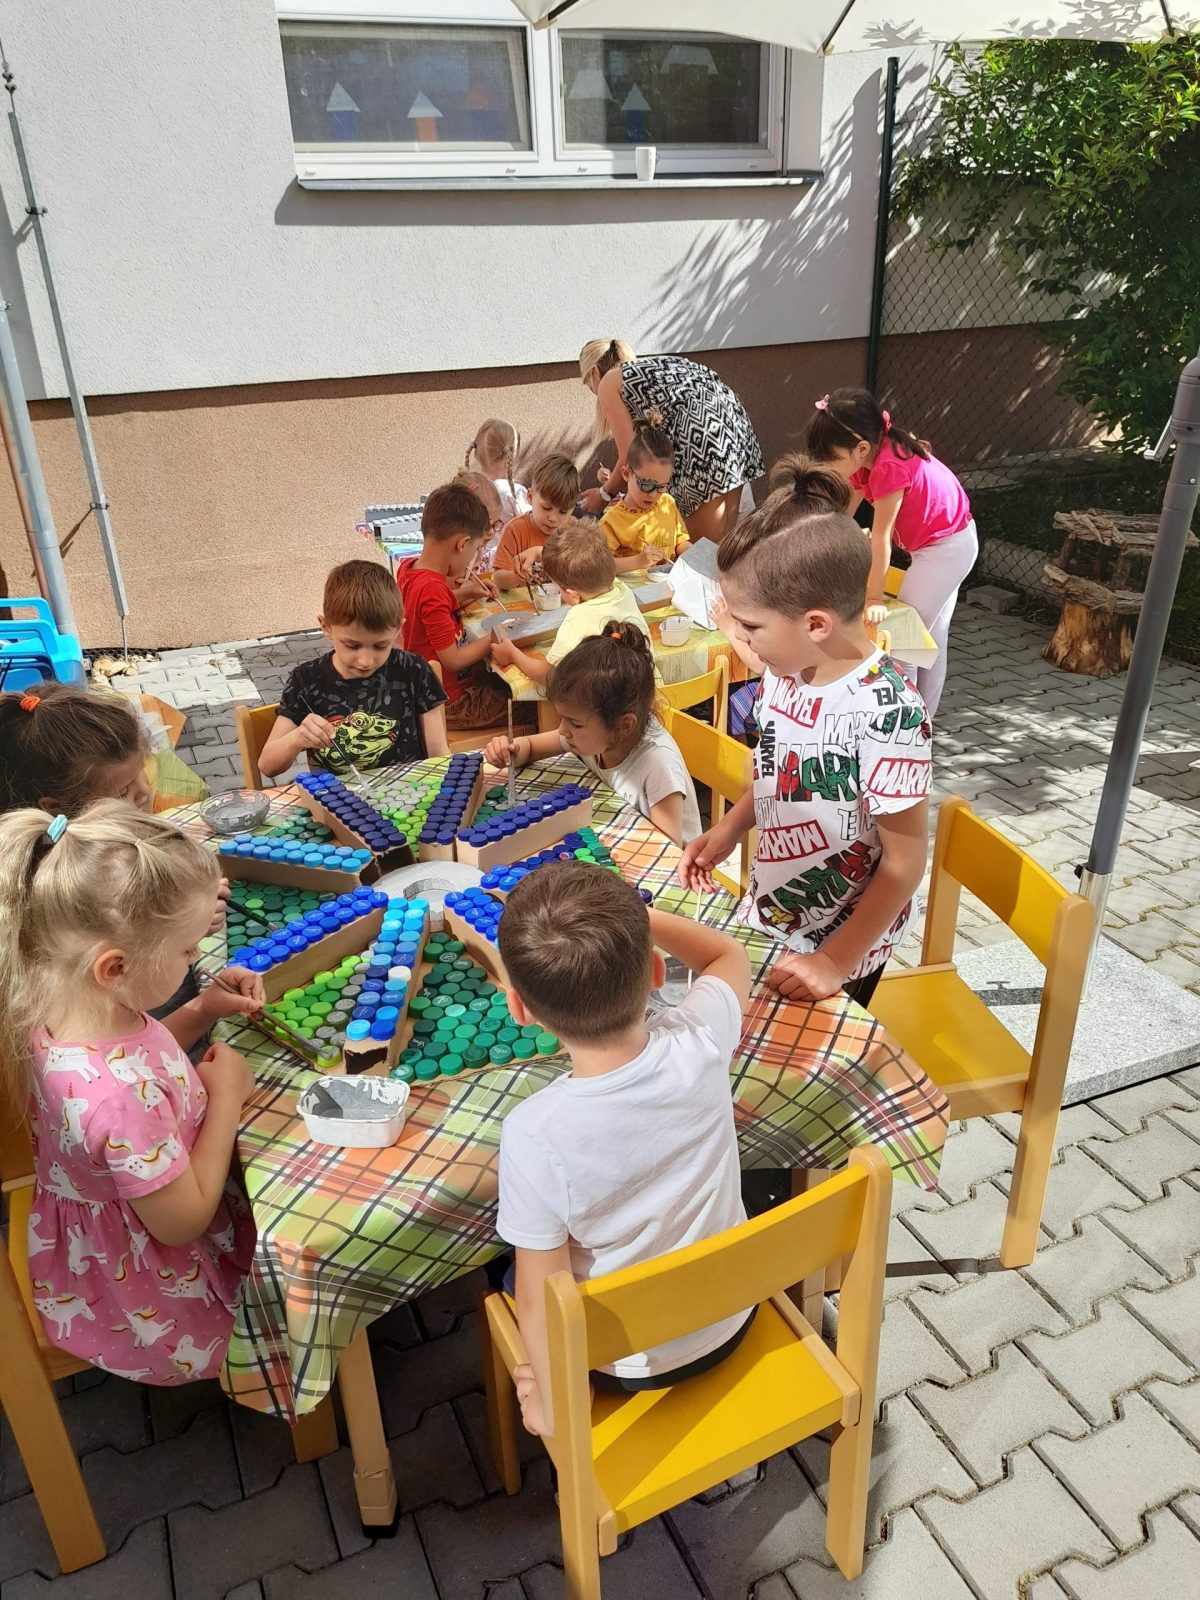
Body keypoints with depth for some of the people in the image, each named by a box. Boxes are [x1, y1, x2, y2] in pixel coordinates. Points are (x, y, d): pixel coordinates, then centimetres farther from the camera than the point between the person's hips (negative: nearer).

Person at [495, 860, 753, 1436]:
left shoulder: (534, 1133, -34)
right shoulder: (699, 1046, -26)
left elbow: (540, 1298, -21)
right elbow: (729, 955, -2)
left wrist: (551, 1401, -4)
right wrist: (633, 918, -7)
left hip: (622, 1365, -3)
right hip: (730, 1325, 3)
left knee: (503, 1273, 23)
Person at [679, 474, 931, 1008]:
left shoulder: (886, 712, -30)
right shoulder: (784, 670, -9)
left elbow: (905, 861, -22)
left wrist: (836, 962, -19)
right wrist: (728, 829, -2)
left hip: (841, 947, -6)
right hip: (764, 917, 7)